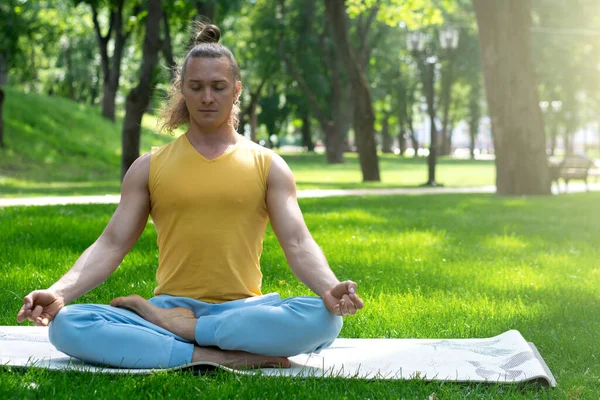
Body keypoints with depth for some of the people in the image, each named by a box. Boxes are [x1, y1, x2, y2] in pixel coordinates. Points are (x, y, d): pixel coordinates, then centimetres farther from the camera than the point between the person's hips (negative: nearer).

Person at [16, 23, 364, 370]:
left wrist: (330, 288, -25)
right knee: (66, 325, -28)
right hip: (169, 306, 0)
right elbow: (111, 245, 4)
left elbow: (298, 243, -2)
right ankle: (221, 358, -32)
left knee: (325, 319, -33)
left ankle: (176, 328, -25)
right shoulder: (150, 167, 11)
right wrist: (58, 293, -15)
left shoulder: (267, 165, 9)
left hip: (242, 312, 0)